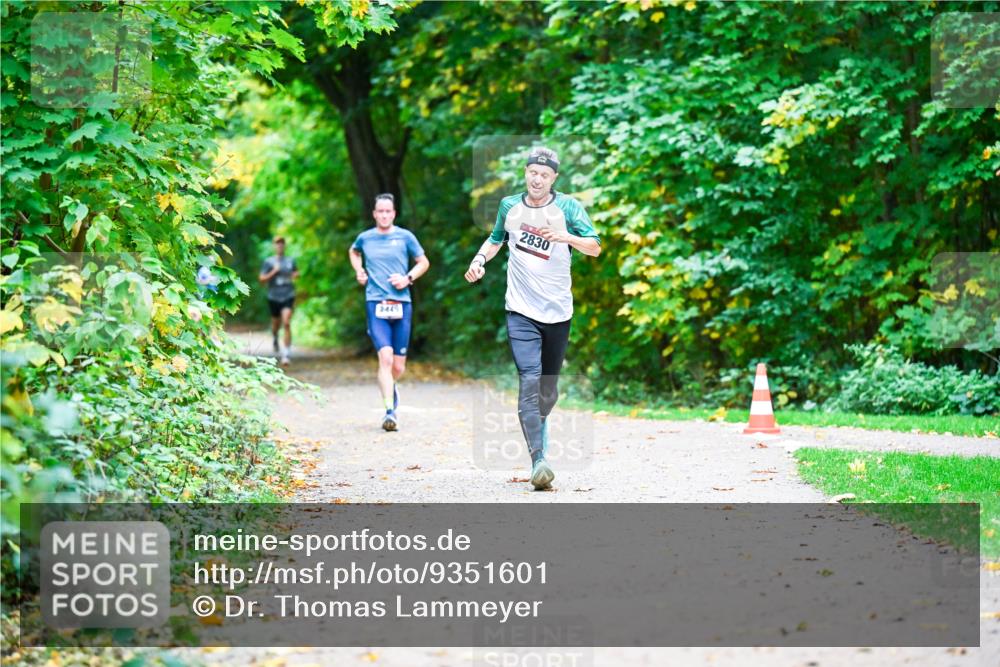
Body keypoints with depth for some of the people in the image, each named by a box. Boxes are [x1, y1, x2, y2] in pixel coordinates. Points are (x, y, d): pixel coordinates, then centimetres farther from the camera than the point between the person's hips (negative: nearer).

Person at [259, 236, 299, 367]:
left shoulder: (290, 261, 8)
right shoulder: (269, 262, 0)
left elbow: (295, 273, 25)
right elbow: (262, 279, -4)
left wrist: (295, 275, 2)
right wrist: (274, 272, -17)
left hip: (288, 296, 0)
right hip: (274, 297, 0)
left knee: (286, 323, -16)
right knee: (276, 324, 14)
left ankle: (286, 354, -19)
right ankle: (275, 340, 51)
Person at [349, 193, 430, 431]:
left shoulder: (405, 237, 5)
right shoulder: (365, 238, 8)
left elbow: (424, 262, 14)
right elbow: (353, 251, 31)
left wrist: (408, 278, -3)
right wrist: (358, 271, 14)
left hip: (402, 304, 1)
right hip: (376, 304, -1)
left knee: (398, 366, 4)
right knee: (385, 357, -18)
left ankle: (389, 387, 39)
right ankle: (389, 411, -19)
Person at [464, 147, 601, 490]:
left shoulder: (568, 207, -3)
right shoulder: (509, 206, 5)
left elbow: (595, 247, -12)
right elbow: (496, 238, 23)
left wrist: (567, 237, -30)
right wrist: (480, 258, 3)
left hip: (558, 311, 0)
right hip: (521, 311, 0)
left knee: (549, 386, 12)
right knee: (529, 379, -17)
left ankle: (539, 423, 46)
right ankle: (538, 461, -23)